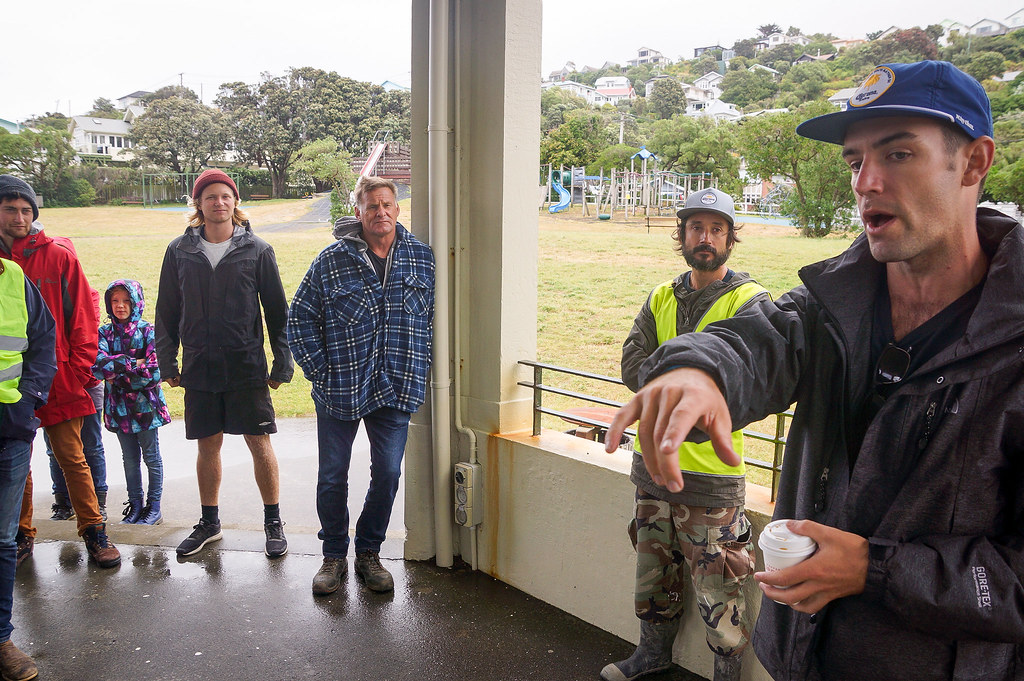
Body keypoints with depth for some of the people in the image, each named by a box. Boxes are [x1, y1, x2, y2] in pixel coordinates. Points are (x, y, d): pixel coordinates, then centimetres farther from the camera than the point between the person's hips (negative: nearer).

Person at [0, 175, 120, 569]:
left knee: (71, 458, 3)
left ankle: (93, 531, 12)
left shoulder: (59, 257, 0)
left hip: (58, 381, -2)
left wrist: (78, 370, -6)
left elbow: (83, 318, 1)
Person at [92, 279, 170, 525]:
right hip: (119, 408, 3)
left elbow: (154, 373, -14)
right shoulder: (105, 332, 4)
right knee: (129, 458, 11)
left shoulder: (148, 331, -5)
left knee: (151, 457, 7)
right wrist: (133, 363, -18)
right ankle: (135, 505, 22)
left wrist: (117, 375, -11)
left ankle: (154, 506, 15)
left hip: (145, 405, -3)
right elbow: (98, 364, -13)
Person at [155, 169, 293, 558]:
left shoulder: (256, 250, 0)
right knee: (208, 444, 11)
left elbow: (276, 310, 2)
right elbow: (167, 311, 11)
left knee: (259, 442, 0)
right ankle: (209, 522, 28)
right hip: (199, 366, 2)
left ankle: (273, 522, 15)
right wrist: (167, 362, 7)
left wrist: (282, 362, -1)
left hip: (247, 365, -2)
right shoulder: (180, 251, 6)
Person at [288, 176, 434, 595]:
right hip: (339, 390, -1)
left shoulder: (422, 258, 3)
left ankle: (369, 552, 27)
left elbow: (434, 317, 12)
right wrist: (319, 372, -5)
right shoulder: (332, 260, -4)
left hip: (397, 388, 2)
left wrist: (418, 369, 4)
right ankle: (334, 556, 27)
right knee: (332, 477, 8)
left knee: (387, 474, 6)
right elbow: (300, 317, 1)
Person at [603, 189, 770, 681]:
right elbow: (633, 365, -2)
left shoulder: (749, 302, -8)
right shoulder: (662, 298, 9)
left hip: (710, 476, -6)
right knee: (652, 575, 22)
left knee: (717, 592, 4)